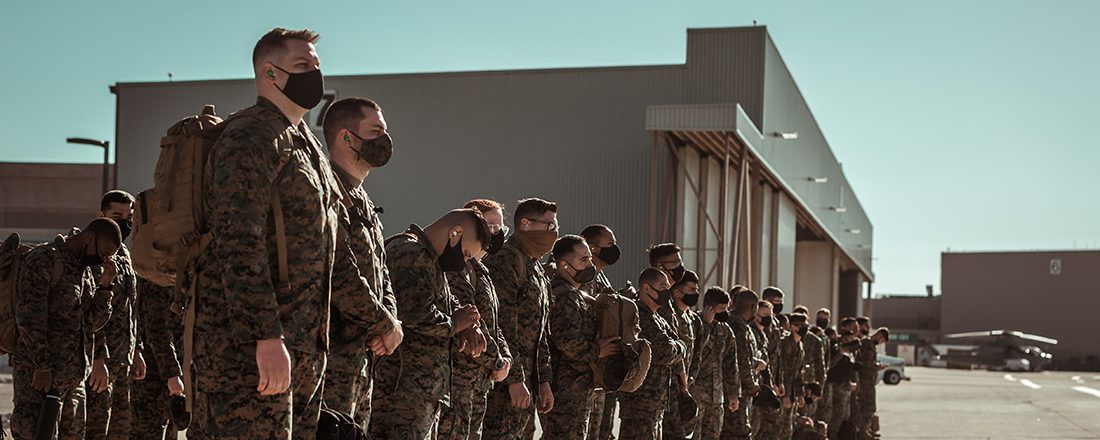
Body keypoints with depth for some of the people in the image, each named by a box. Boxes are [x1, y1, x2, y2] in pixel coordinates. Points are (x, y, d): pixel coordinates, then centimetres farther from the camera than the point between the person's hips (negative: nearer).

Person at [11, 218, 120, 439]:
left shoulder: (84, 269, 18)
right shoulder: (42, 260, -9)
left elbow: (93, 323, 14)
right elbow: (29, 316, -17)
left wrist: (105, 285, 1)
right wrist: (42, 366, -19)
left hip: (74, 376, 9)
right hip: (40, 373, -9)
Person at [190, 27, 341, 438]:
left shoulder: (306, 145, 21)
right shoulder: (249, 139, -11)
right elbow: (238, 245, -20)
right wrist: (267, 337, -26)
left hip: (301, 341, 10)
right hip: (248, 342, -10)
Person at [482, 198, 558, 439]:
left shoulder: (537, 270, 21)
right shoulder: (506, 261, -11)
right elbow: (503, 326, -19)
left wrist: (544, 380, 19)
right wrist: (514, 379, -21)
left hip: (527, 382, 10)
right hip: (504, 384, -10)